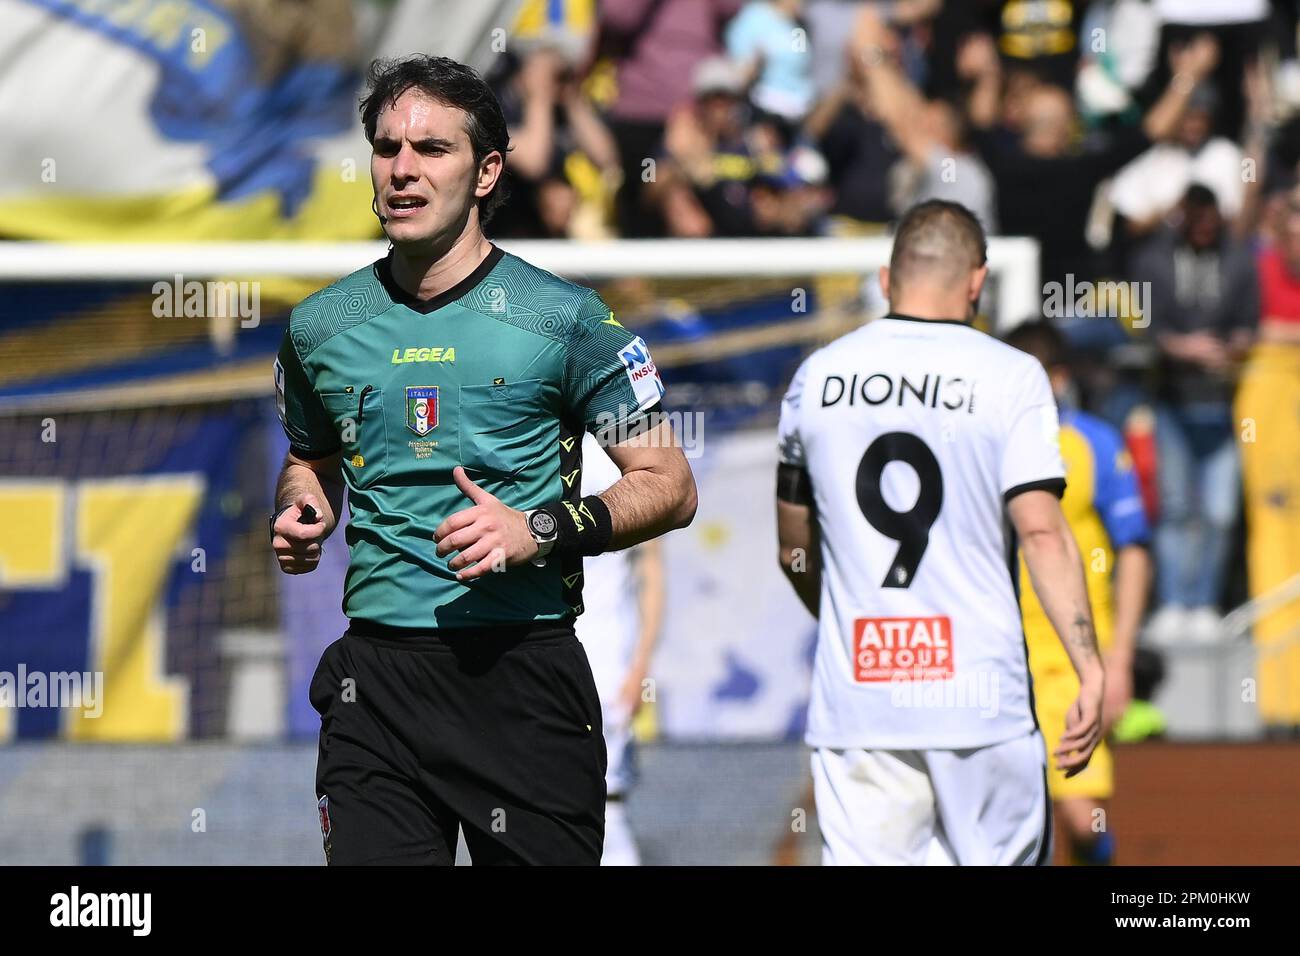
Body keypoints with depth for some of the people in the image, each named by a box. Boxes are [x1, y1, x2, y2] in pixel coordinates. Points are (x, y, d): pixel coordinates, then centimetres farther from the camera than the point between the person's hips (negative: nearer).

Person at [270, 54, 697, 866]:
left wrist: (540, 530, -15)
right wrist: (301, 517, 6)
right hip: (376, 673, 3)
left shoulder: (563, 319, -2)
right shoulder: (321, 327, 10)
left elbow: (670, 486, 0)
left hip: (522, 671, -3)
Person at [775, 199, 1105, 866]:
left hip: (854, 698, 3)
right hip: (980, 695, -3)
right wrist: (1090, 669, -13)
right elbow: (1042, 532, -13)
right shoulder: (1011, 377, -3)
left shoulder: (817, 375, 8)